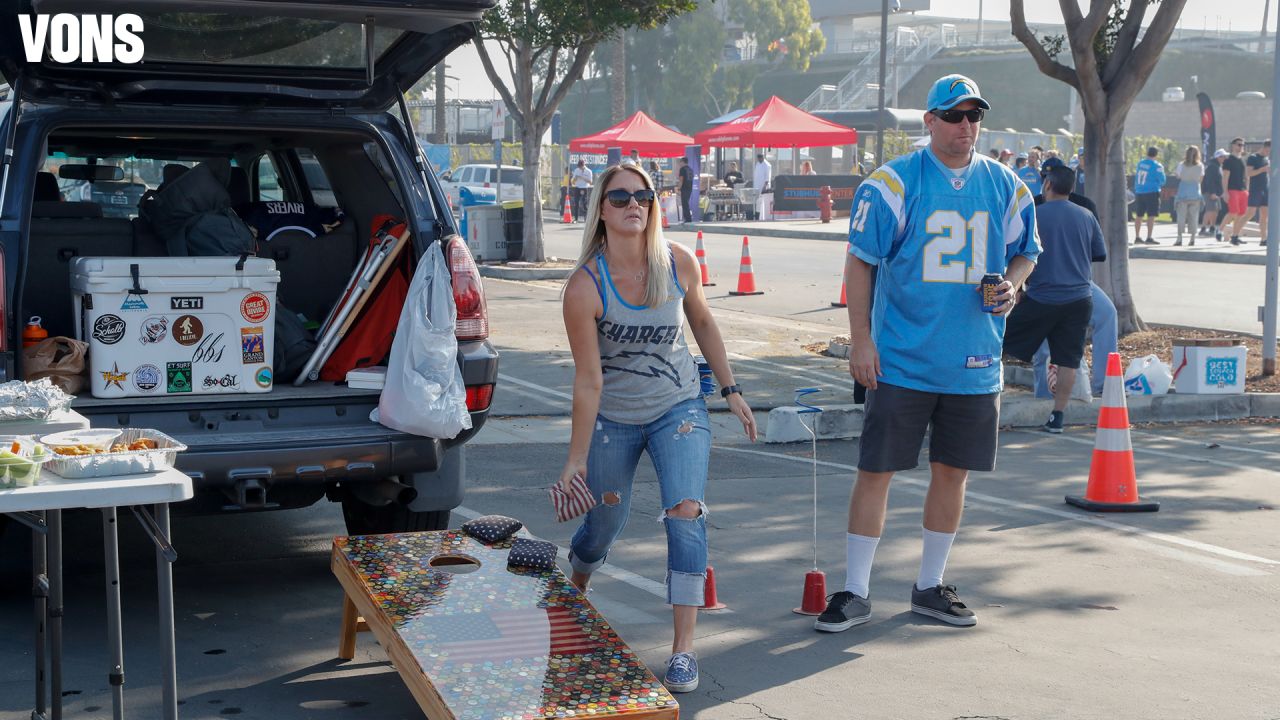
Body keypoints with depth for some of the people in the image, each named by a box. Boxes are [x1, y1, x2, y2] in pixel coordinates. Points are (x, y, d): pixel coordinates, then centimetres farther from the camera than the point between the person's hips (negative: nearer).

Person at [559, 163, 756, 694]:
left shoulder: (679, 263, -13)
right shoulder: (585, 286, -22)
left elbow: (702, 323, 7)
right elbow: (588, 380, -18)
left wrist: (731, 392, 9)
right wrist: (576, 459, -15)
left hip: (679, 409, 1)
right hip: (612, 419, -1)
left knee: (686, 512, -17)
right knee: (604, 522, 13)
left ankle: (683, 650, -12)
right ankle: (573, 596, 48)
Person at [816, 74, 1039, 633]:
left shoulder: (1005, 186, 7)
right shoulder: (894, 183, -5)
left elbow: (1024, 252, 20)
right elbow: (859, 261, -3)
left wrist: (1011, 284, -3)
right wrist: (861, 339, -9)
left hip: (975, 362, 4)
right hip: (901, 360, -4)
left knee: (952, 472, 11)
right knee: (875, 471, -1)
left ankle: (930, 587, 26)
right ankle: (854, 592, 10)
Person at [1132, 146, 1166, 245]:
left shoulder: (1140, 163, 7)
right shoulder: (1157, 166, -9)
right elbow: (1162, 181, -6)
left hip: (1139, 192, 6)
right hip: (1152, 192, -6)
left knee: (1138, 215, 11)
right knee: (1151, 215, -5)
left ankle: (1137, 237, 15)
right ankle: (1149, 238, -10)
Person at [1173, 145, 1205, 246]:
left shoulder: (1182, 165, -6)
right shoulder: (1200, 166, -1)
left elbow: (1177, 175, 3)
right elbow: (1201, 178, 7)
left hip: (1183, 193, -1)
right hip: (1195, 194, 1)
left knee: (1181, 216, 0)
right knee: (1194, 216, 6)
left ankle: (1179, 238, -5)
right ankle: (1192, 238, 4)